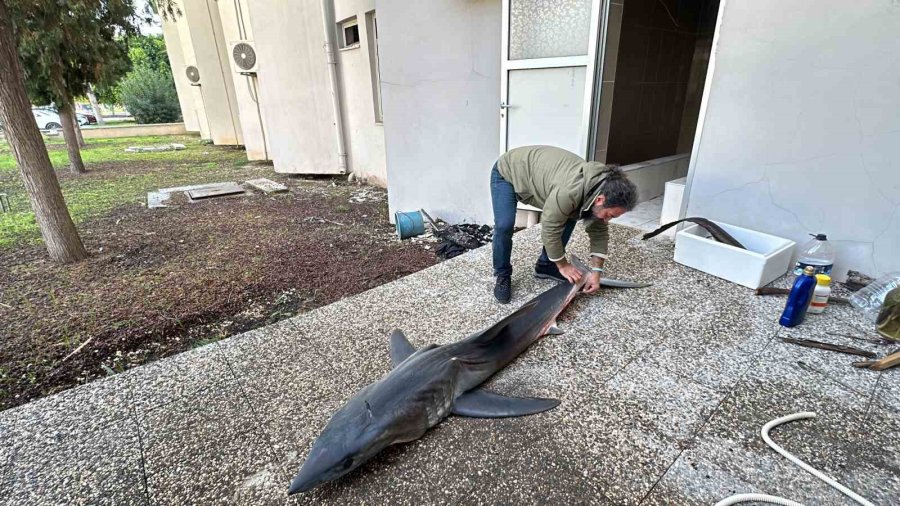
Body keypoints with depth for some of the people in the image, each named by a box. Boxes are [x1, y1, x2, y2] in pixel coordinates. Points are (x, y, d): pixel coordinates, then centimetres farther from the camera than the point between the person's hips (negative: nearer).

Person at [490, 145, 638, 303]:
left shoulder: (602, 188, -14)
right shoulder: (569, 191, -41)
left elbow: (599, 231, -4)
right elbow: (550, 229, -30)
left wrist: (596, 271, -8)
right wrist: (563, 265, -16)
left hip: (536, 172, 7)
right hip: (507, 172, -7)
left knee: (569, 217, 0)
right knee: (504, 225, -25)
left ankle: (545, 266, 14)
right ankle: (503, 276, -3)